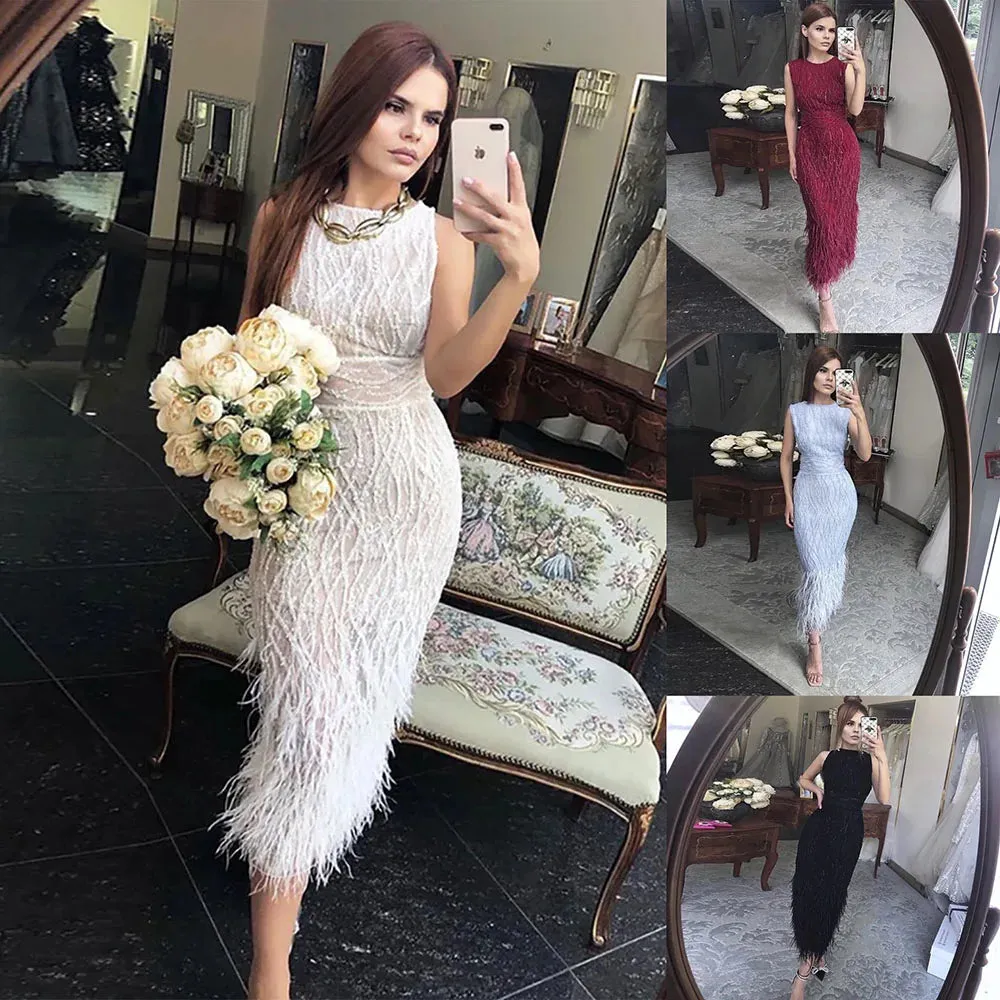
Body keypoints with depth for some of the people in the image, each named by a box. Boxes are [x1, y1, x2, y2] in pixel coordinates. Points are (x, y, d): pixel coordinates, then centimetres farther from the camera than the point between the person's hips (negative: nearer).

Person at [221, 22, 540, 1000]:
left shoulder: (442, 237, -3)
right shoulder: (283, 217, -1)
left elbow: (447, 372, -16)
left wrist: (521, 275, -30)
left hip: (406, 483, 1)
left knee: (365, 686, 12)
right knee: (310, 697, -5)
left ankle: (288, 854, 42)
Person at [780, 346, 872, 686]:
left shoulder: (845, 412, -6)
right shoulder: (795, 412, -4)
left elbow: (865, 454, -18)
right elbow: (786, 457, 3)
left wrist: (861, 414, -31)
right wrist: (789, 499, 1)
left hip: (841, 494, 1)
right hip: (808, 494, -1)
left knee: (832, 560, 13)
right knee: (815, 566, -6)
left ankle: (821, 609, 42)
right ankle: (815, 646, -3)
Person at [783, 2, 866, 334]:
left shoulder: (843, 65, -4)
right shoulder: (793, 69, -2)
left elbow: (855, 109, -15)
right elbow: (791, 114, 4)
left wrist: (860, 71, -27)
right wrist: (792, 154, 3)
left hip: (842, 147, 1)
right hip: (810, 148, -1)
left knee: (839, 212, 9)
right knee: (822, 217, -5)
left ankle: (827, 269, 36)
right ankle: (825, 299, -3)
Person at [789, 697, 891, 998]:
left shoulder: (871, 761, -3)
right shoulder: (827, 757, 4)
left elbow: (884, 799, -18)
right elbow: (803, 778, 22)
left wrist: (882, 758, -24)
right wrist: (817, 789, 1)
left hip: (849, 832, -2)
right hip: (819, 827, 2)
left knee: (829, 896, 3)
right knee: (806, 891, -1)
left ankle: (809, 962, 17)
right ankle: (815, 957, 18)